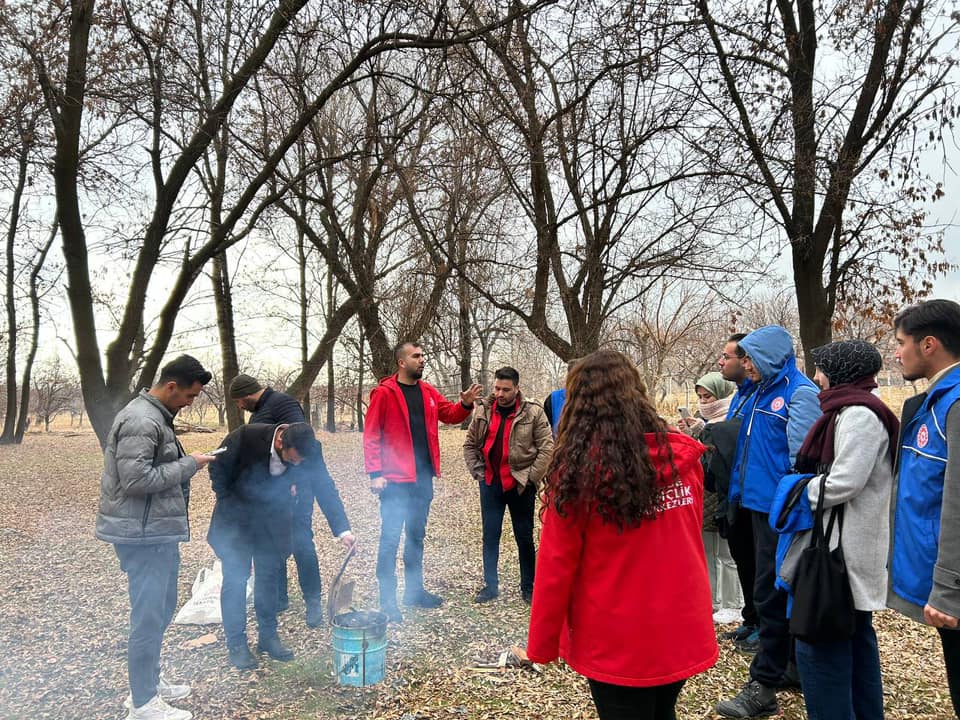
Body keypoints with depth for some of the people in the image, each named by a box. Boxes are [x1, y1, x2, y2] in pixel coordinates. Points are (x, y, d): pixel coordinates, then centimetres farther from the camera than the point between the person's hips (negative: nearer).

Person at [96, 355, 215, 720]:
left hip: (158, 531, 10)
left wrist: (187, 463, 9)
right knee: (149, 616, -2)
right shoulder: (141, 420, -19)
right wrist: (189, 465, -17)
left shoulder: (155, 416, 14)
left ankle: (150, 681, 32)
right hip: (144, 534, -10)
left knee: (161, 609, 19)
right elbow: (136, 479, -25)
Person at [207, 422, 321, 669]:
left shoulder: (308, 450, -19)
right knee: (235, 578, -2)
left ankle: (268, 636, 22)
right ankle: (236, 644, 10)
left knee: (269, 577, 8)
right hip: (236, 518, -2)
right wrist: (227, 501, -8)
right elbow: (218, 468, -12)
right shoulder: (246, 436, -28)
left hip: (272, 518, 3)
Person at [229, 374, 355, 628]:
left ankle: (313, 602, 3)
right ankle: (279, 598, 25)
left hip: (296, 485, -9)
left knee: (301, 542, -9)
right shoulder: (258, 411, 18)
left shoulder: (282, 403, -13)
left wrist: (293, 482, -26)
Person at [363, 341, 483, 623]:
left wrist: (465, 404, -8)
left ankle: (414, 590, 31)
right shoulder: (384, 392, -10)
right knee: (390, 538, -1)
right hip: (395, 480, -7)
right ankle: (387, 599, 9)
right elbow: (371, 436, -11)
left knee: (416, 536, 18)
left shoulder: (428, 391, 10)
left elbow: (449, 414, 13)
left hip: (423, 477, 7)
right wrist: (375, 474, -16)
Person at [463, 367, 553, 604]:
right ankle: (490, 585, 23)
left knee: (525, 538, 9)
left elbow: (547, 447, -9)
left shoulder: (533, 413, -9)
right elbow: (469, 444, 10)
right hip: (490, 484, 3)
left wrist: (530, 478, -11)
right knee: (490, 536, 10)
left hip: (520, 485, -3)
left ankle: (528, 587, 22)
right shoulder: (482, 411, 2)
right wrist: (478, 472, 2)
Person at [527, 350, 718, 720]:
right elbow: (688, 539, 9)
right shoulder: (683, 456, -4)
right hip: (683, 630, 5)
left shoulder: (577, 470, -18)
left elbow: (556, 566, -14)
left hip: (617, 642, -4)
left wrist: (542, 643, -2)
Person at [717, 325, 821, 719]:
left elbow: (801, 456, -19)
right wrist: (741, 489, 14)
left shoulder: (799, 393, -14)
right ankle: (794, 666, 33)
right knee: (781, 590, 18)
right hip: (762, 503, 9)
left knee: (770, 593, -3)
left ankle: (764, 686, 7)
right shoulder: (761, 393, 12)